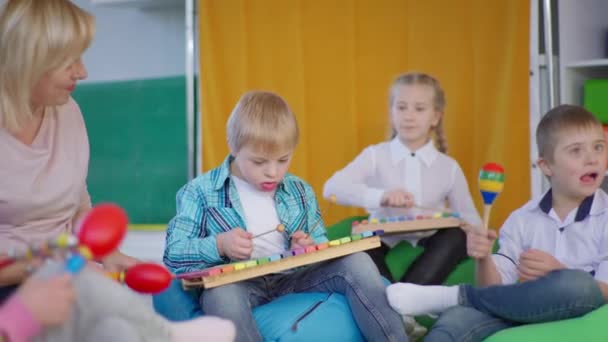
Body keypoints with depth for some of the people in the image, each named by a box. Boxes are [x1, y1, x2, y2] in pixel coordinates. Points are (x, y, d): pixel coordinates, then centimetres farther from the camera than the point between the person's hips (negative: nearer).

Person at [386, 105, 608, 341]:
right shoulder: (522, 220, 9)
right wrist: (484, 259, -18)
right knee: (456, 320, -32)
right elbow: (497, 287, 3)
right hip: (524, 313, 2)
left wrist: (556, 271, -20)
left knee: (578, 286, -39)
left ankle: (456, 296, -22)